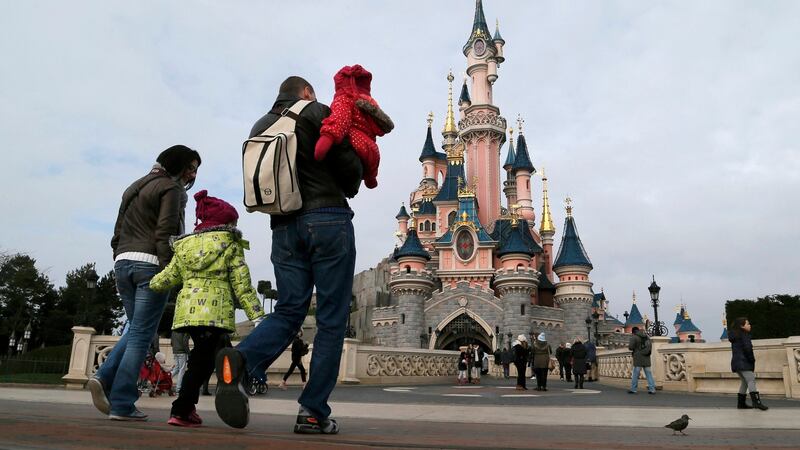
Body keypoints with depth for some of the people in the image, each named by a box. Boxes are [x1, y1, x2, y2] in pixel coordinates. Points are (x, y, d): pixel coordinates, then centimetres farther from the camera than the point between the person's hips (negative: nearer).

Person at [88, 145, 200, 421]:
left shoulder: (135, 187, 25)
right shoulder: (170, 188, -2)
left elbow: (118, 230, 22)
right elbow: (165, 233, -13)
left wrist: (120, 263, 22)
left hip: (123, 262, 8)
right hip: (150, 264, -8)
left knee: (135, 330, 17)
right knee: (141, 334, -5)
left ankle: (104, 378, -1)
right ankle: (121, 405, -5)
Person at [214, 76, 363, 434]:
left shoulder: (259, 128, 20)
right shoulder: (318, 113, 2)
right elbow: (349, 166, -4)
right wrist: (348, 190, 16)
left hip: (284, 227, 6)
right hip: (327, 219, -5)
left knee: (288, 311, 8)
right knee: (331, 318, 0)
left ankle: (239, 359, -21)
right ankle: (313, 411, -1)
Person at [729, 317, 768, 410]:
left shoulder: (734, 336, 18)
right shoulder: (744, 335, -8)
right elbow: (747, 349, -16)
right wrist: (752, 361, -7)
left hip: (736, 362, 9)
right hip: (743, 363, -9)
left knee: (744, 382, 12)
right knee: (751, 381, -13)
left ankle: (741, 403, 13)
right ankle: (756, 401, -23)